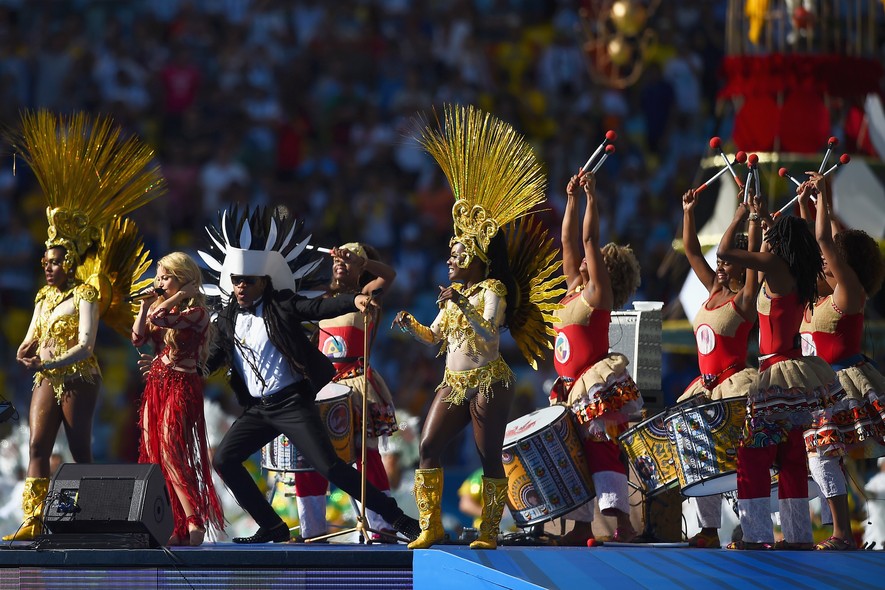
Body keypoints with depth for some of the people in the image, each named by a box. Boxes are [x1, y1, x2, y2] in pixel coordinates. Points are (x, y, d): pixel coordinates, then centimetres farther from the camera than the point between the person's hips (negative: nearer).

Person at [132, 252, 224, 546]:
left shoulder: (196, 311, -11)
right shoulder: (161, 304, 13)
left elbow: (158, 319, -25)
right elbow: (138, 337, 9)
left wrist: (180, 294, -14)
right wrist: (144, 304, 5)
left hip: (180, 386, -9)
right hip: (156, 385, 9)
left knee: (171, 455, -16)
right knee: (153, 457, 4)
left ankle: (194, 523, -15)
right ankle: (174, 525, 5)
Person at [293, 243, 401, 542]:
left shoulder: (366, 295, 1)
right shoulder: (325, 299, 16)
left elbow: (388, 275, -17)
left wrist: (360, 260, -28)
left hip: (357, 380, -6)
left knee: (366, 453, -9)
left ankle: (383, 527, -6)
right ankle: (313, 529, 7)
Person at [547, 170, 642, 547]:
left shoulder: (597, 292, -6)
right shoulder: (574, 289, 15)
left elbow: (589, 239, -12)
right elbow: (570, 240, 19)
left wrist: (591, 194, -11)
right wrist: (572, 199, 17)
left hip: (599, 388, -9)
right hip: (573, 389, 9)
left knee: (602, 450, -15)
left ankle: (623, 522, -20)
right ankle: (582, 527, 13)